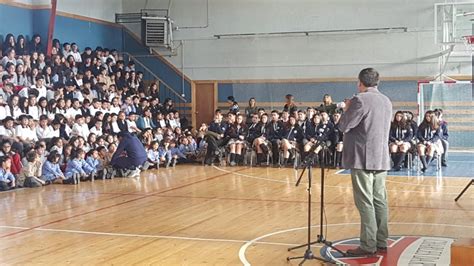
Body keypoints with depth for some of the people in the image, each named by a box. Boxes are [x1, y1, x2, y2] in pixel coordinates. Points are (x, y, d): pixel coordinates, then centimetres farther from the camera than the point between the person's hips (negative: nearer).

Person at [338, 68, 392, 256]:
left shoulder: (360, 100, -14)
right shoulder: (386, 101, 12)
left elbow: (343, 126, -12)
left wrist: (347, 109, 4)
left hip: (363, 159, -8)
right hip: (381, 158, 8)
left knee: (365, 203, -4)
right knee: (380, 201, 10)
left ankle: (368, 246, -2)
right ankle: (381, 243, 16)